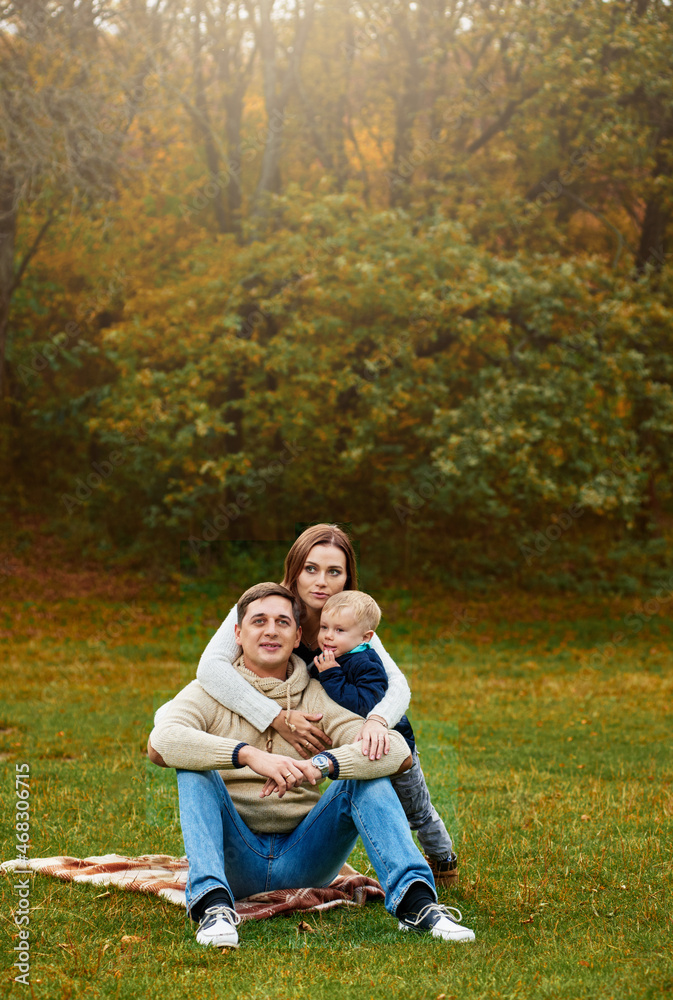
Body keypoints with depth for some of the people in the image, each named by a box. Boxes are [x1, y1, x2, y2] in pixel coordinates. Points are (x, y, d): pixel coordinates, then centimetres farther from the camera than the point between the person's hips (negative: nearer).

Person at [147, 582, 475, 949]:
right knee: (195, 767, -23)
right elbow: (160, 742, -22)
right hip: (234, 859, -1)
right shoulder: (209, 694, 2)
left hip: (302, 860, 1)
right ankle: (214, 903, -38)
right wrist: (248, 755, -36)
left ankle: (416, 901, -32)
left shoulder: (318, 698, 5)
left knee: (364, 774, -17)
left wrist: (318, 765, -29)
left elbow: (397, 752, -11)